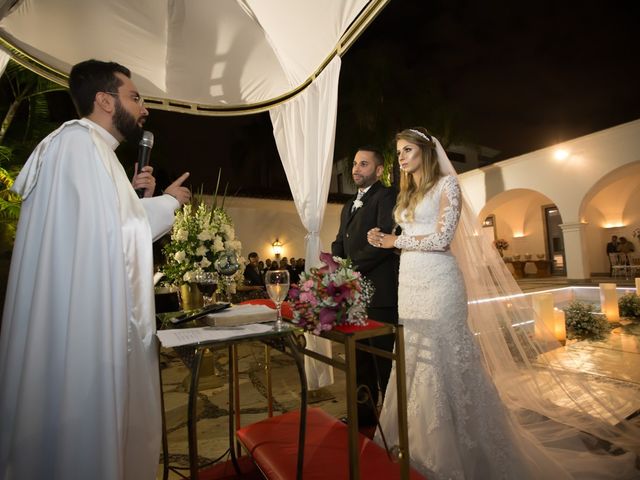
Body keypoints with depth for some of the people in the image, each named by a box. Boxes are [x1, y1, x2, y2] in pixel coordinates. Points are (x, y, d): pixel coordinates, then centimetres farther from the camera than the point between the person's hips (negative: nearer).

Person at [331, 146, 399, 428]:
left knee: (384, 358, 3)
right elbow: (339, 244, 19)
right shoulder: (349, 206, 22)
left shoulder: (386, 196, -5)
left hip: (379, 291, -8)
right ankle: (364, 413, 34)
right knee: (361, 359, 18)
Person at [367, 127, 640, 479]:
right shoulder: (406, 194, 19)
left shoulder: (446, 183, -3)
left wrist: (396, 240, -7)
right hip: (408, 282, 7)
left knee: (445, 359, 0)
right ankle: (422, 439, 29)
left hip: (437, 281, -7)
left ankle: (460, 448, 20)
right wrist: (386, 242, 5)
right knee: (414, 360, 12)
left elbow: (442, 238, -14)